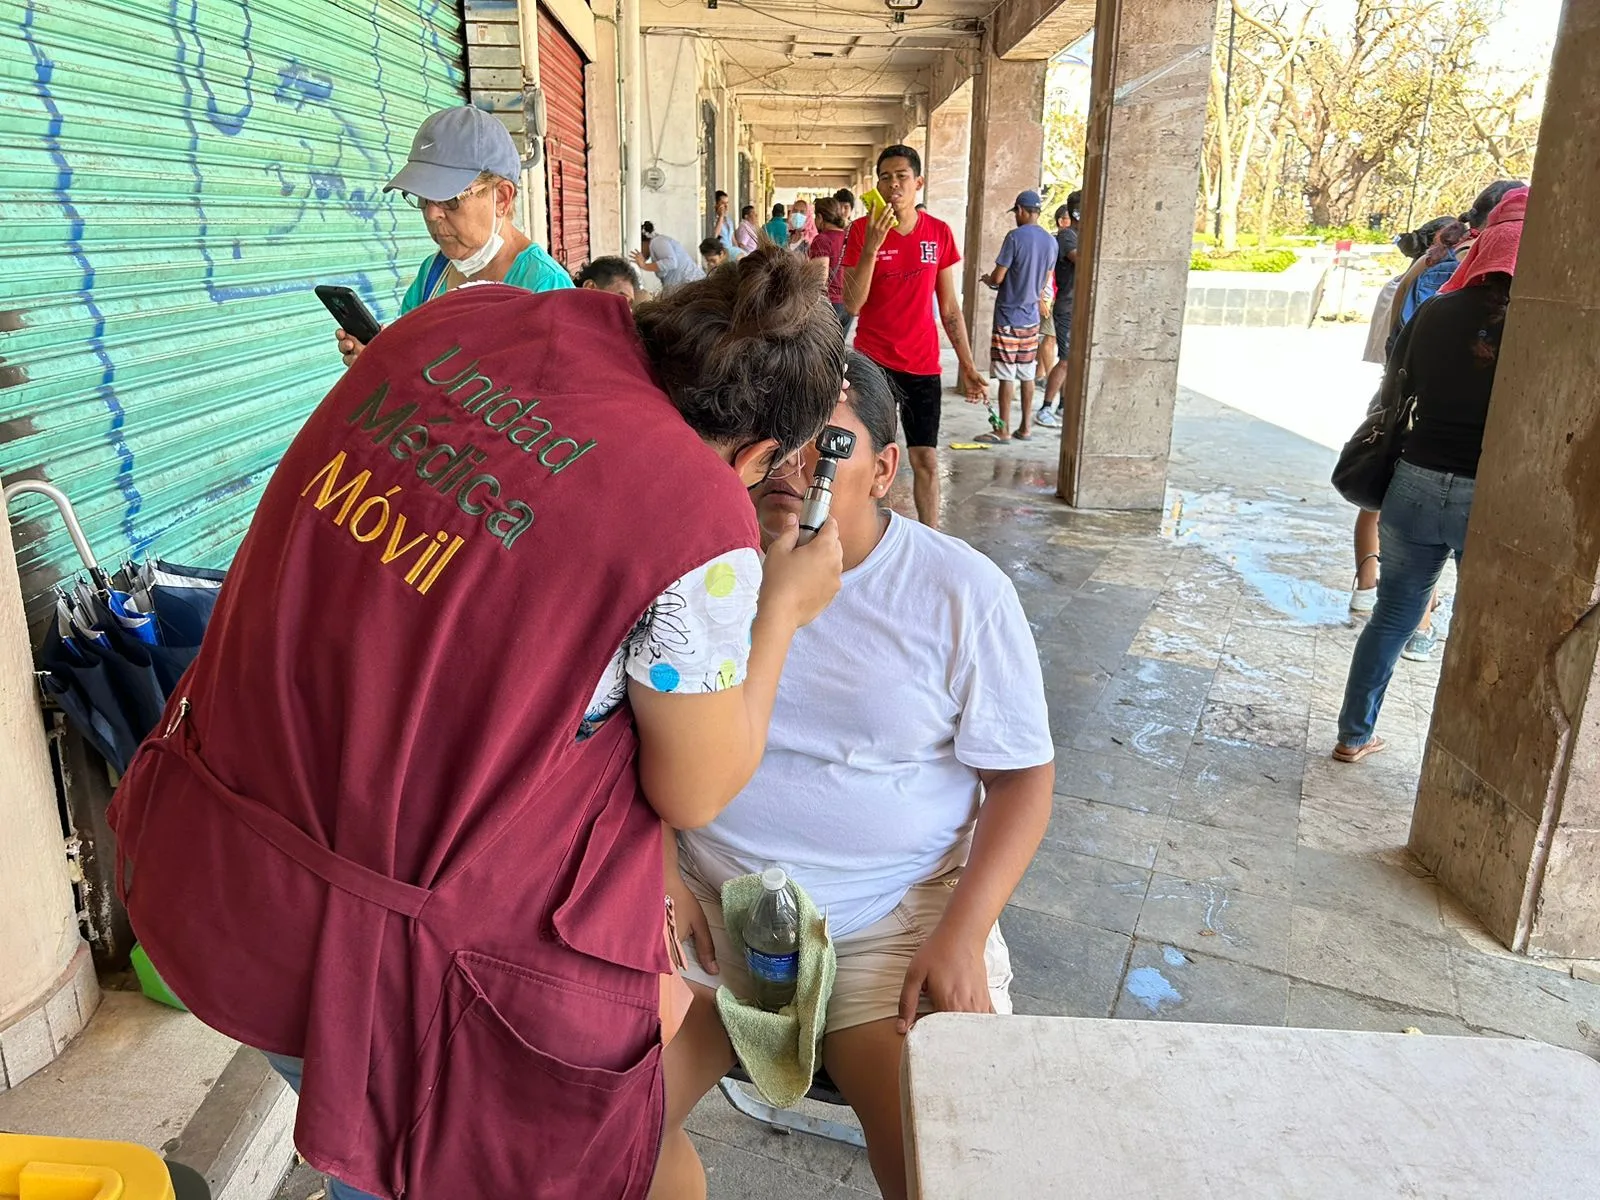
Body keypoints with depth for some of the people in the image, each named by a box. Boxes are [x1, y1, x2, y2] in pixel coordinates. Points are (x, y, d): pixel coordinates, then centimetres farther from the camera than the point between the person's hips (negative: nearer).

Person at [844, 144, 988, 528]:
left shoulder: (939, 232, 3)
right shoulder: (861, 230, -4)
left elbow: (949, 308, 8)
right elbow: (852, 305, -12)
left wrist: (968, 366, 4)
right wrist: (872, 246, -22)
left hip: (923, 365, 2)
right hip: (872, 361, -2)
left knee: (926, 460, 3)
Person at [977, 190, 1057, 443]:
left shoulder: (1015, 237, -13)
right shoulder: (1051, 242, 8)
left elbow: (998, 277, -13)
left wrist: (987, 280, 8)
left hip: (1008, 316, -7)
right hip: (1032, 316, 7)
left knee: (1007, 375, -3)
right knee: (1027, 374, 11)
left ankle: (1004, 430, 0)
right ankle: (1026, 427, 16)